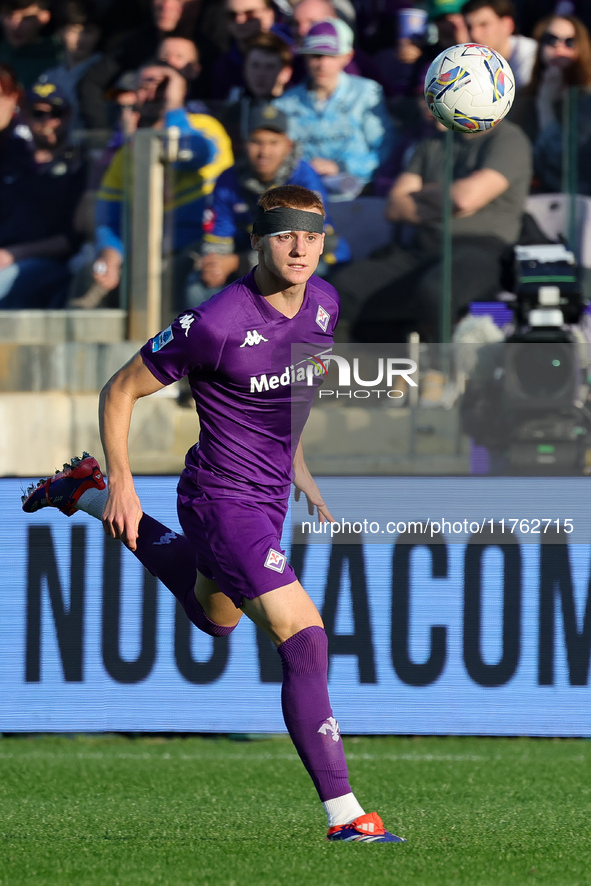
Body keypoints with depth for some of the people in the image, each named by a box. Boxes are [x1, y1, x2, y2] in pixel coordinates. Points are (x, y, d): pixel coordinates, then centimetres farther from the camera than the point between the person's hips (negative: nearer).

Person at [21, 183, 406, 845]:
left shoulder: (323, 304, -3)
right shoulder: (217, 324, -26)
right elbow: (120, 392, -13)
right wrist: (123, 487, -13)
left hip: (269, 493, 9)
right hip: (224, 500, -9)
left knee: (215, 617, 34)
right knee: (305, 640, -20)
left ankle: (84, 496, 46)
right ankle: (342, 812, -21)